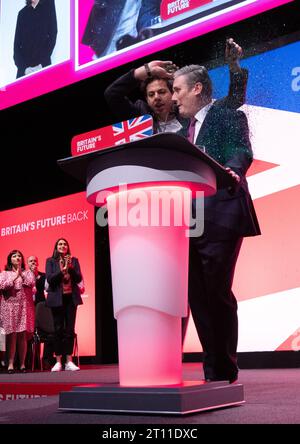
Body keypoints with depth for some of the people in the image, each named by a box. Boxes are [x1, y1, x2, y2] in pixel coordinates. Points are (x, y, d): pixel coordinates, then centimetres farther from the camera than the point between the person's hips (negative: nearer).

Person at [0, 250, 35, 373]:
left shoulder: (28, 273, 15)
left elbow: (31, 283, -3)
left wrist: (21, 274, -5)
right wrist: (14, 277, -7)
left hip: (25, 307, 1)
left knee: (23, 336, -1)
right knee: (11, 336, -6)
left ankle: (22, 364, 2)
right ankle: (10, 364, -6)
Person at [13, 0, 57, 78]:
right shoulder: (22, 13, 13)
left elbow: (52, 36, 0)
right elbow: (17, 42, 7)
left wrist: (41, 64, -12)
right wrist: (23, 67, -10)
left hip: (43, 67, -2)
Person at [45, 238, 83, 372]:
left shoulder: (74, 260, 9)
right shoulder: (50, 261, 5)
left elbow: (79, 278, 3)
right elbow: (49, 279, -5)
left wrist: (71, 268, -12)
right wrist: (62, 270, -17)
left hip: (71, 298, 1)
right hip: (57, 298, -1)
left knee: (70, 329, 0)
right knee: (58, 329, 0)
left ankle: (69, 361, 4)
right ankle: (58, 362, 4)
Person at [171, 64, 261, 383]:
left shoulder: (228, 116, 1)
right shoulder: (185, 131, 24)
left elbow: (242, 152, -16)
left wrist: (232, 171, -36)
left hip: (220, 216, -8)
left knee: (217, 293, -5)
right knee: (197, 296, 6)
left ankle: (226, 373, 7)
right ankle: (212, 372, 15)